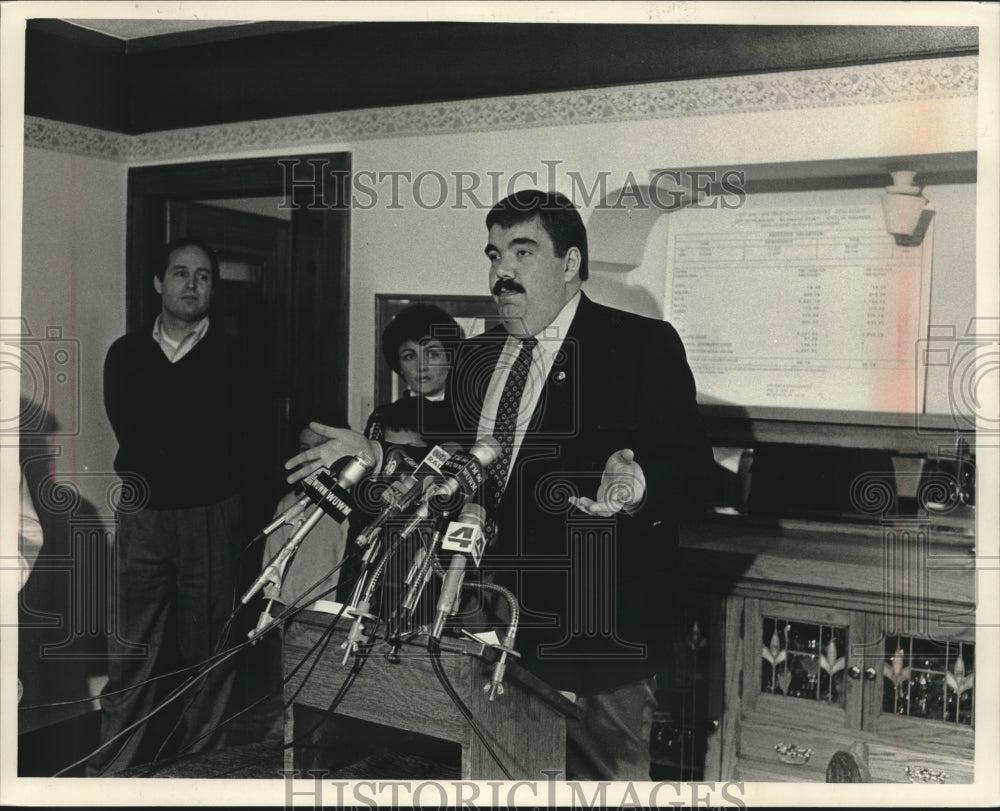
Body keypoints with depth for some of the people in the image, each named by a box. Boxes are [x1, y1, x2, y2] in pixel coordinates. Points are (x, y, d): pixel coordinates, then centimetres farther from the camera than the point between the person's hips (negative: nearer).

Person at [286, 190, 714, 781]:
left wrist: (636, 485, -35)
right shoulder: (477, 358, 12)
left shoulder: (644, 345, -8)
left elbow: (692, 470, -15)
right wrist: (374, 455, 6)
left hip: (597, 641, -5)